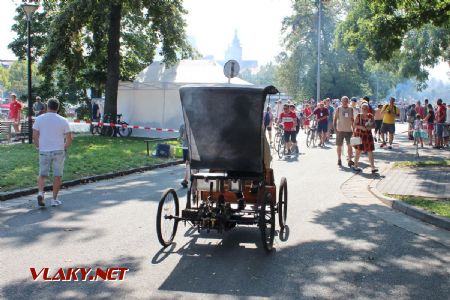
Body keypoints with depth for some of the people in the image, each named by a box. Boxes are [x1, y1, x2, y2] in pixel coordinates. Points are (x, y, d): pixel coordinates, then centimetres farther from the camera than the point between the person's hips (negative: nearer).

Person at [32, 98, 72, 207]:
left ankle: (40, 193, -10)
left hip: (44, 152, 1)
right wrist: (64, 148, 11)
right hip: (58, 151, -1)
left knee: (42, 174, 13)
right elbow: (69, 139, -5)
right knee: (57, 175, 9)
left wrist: (39, 147, 13)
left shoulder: (39, 119, 0)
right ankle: (54, 199, 11)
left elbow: (34, 137, -2)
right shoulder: (63, 121, -3)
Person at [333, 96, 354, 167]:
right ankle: (339, 160, 18)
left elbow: (352, 119, 12)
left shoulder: (350, 109, 6)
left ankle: (349, 160, 2)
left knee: (350, 146, -2)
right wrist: (335, 128, -10)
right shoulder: (338, 109, -2)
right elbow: (335, 119, -2)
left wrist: (353, 128, 6)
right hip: (340, 130, -2)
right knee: (339, 145, 5)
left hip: (349, 130, 2)